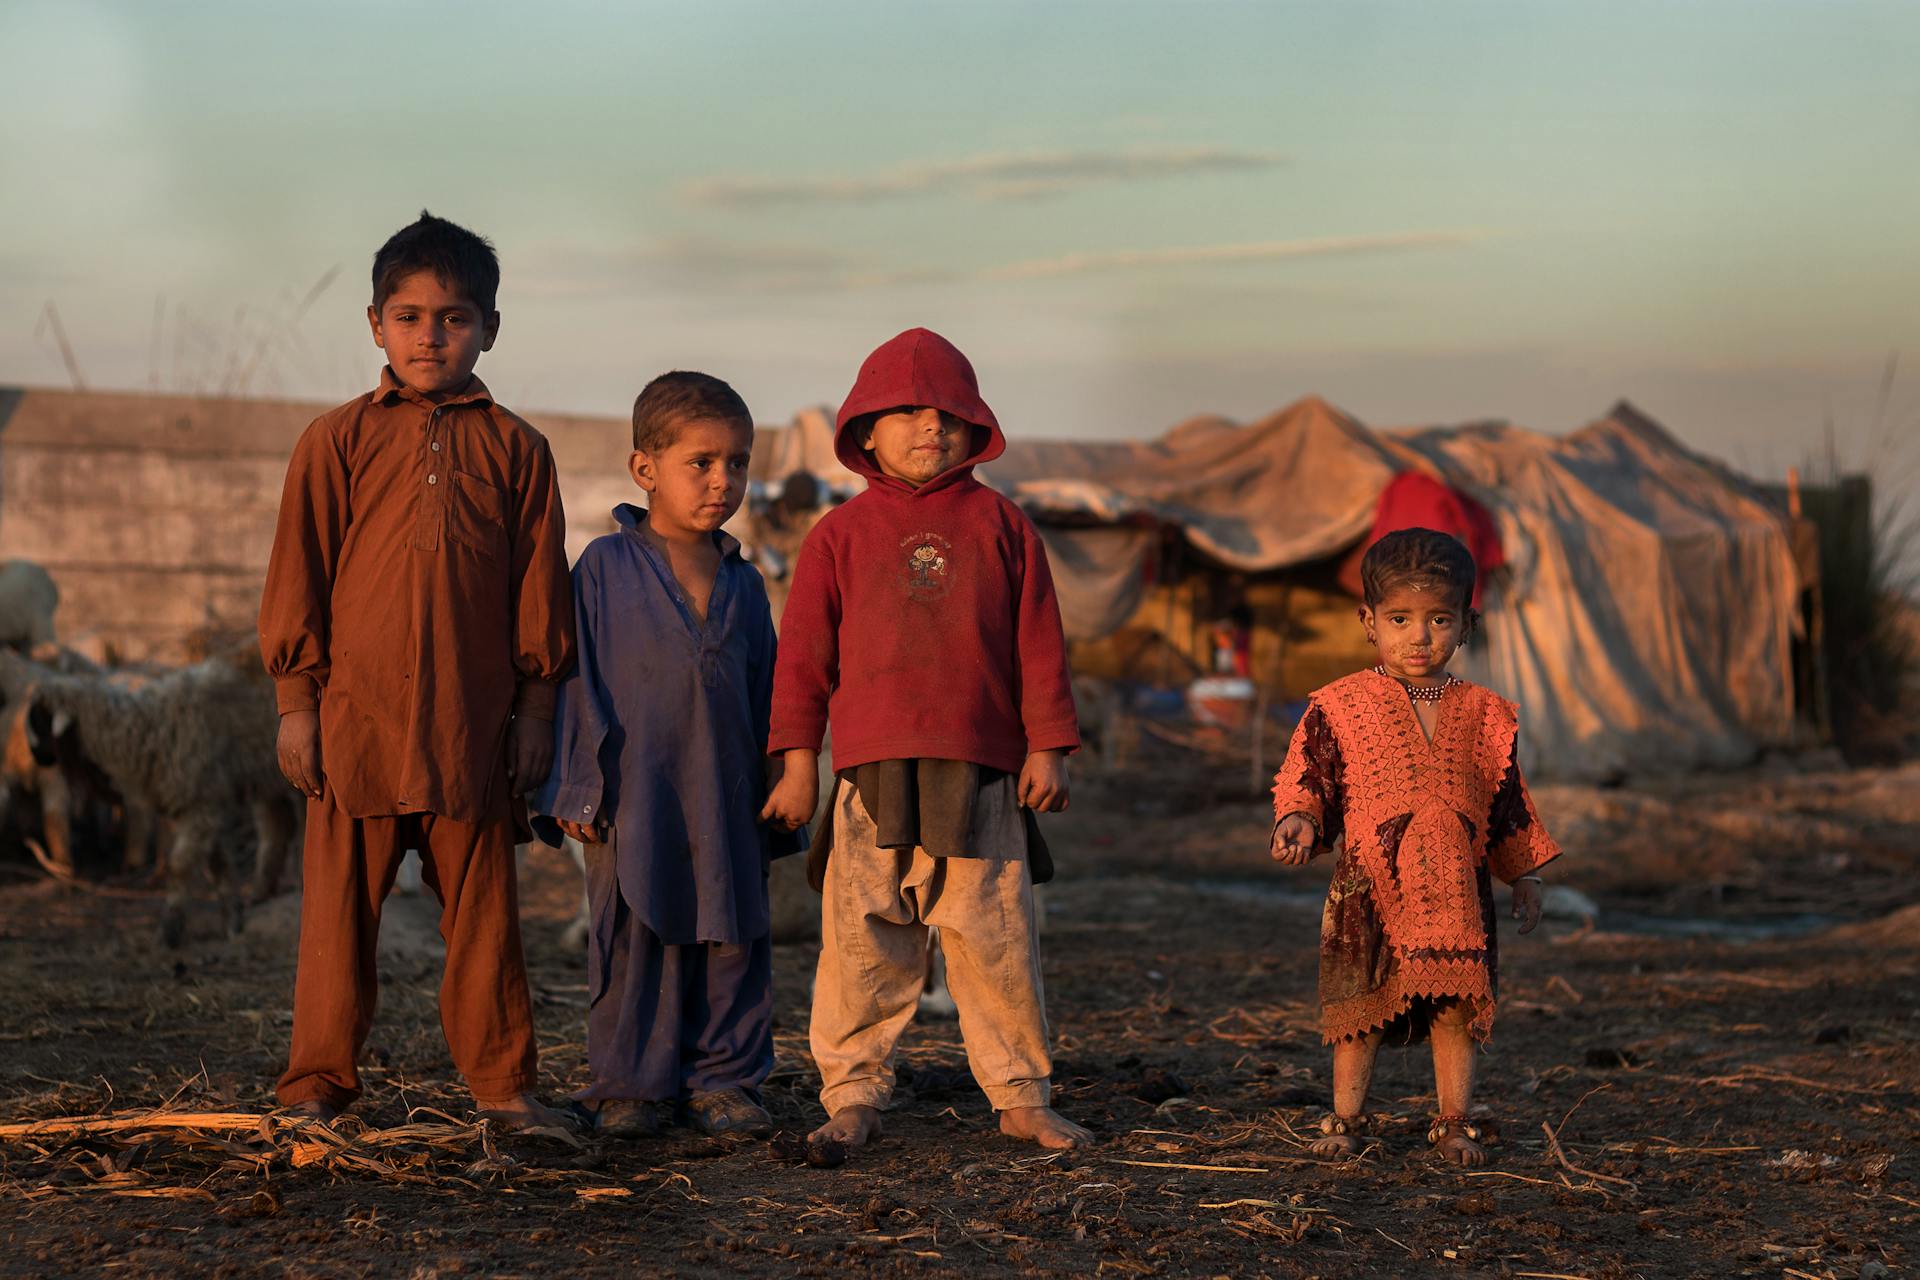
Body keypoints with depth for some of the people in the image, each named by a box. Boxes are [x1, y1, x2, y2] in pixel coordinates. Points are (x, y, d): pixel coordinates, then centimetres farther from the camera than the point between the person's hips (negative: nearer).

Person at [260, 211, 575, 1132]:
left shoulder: (515, 450, 7)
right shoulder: (337, 442, 4)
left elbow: (538, 584, 8)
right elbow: (298, 575, 4)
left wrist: (535, 706, 5)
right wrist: (296, 702, 0)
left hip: (473, 725, 1)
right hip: (354, 718, -1)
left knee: (482, 908, 6)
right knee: (340, 906, 5)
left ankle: (500, 1080, 15)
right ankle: (319, 1079, 14)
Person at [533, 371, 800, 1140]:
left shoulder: (743, 584, 10)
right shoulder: (606, 567, -2)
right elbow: (578, 679, -3)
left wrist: (777, 798, 14)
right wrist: (578, 788, -7)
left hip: (726, 800, 4)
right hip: (634, 794, -4)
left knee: (732, 943, 6)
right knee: (633, 942, 2)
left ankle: (721, 1079, 16)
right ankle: (632, 1084, 12)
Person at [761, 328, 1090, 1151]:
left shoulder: (1001, 527, 9)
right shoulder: (840, 535, 7)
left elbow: (1038, 644, 9)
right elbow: (803, 653, 8)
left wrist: (1045, 749, 5)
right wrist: (798, 762, 4)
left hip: (983, 772, 0)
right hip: (871, 773, 0)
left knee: (997, 941, 3)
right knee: (861, 944, 0)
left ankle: (1021, 1096, 16)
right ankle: (853, 1095, 11)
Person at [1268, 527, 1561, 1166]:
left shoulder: (1484, 714, 7)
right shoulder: (1341, 706, -1)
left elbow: (1508, 803, 14)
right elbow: (1306, 776, 4)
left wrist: (1524, 876, 16)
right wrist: (1299, 821, -16)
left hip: (1454, 891, 2)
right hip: (1370, 891, -1)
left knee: (1456, 1009, 3)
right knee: (1359, 1006, 5)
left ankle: (1454, 1121, 16)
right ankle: (1346, 1118, 19)